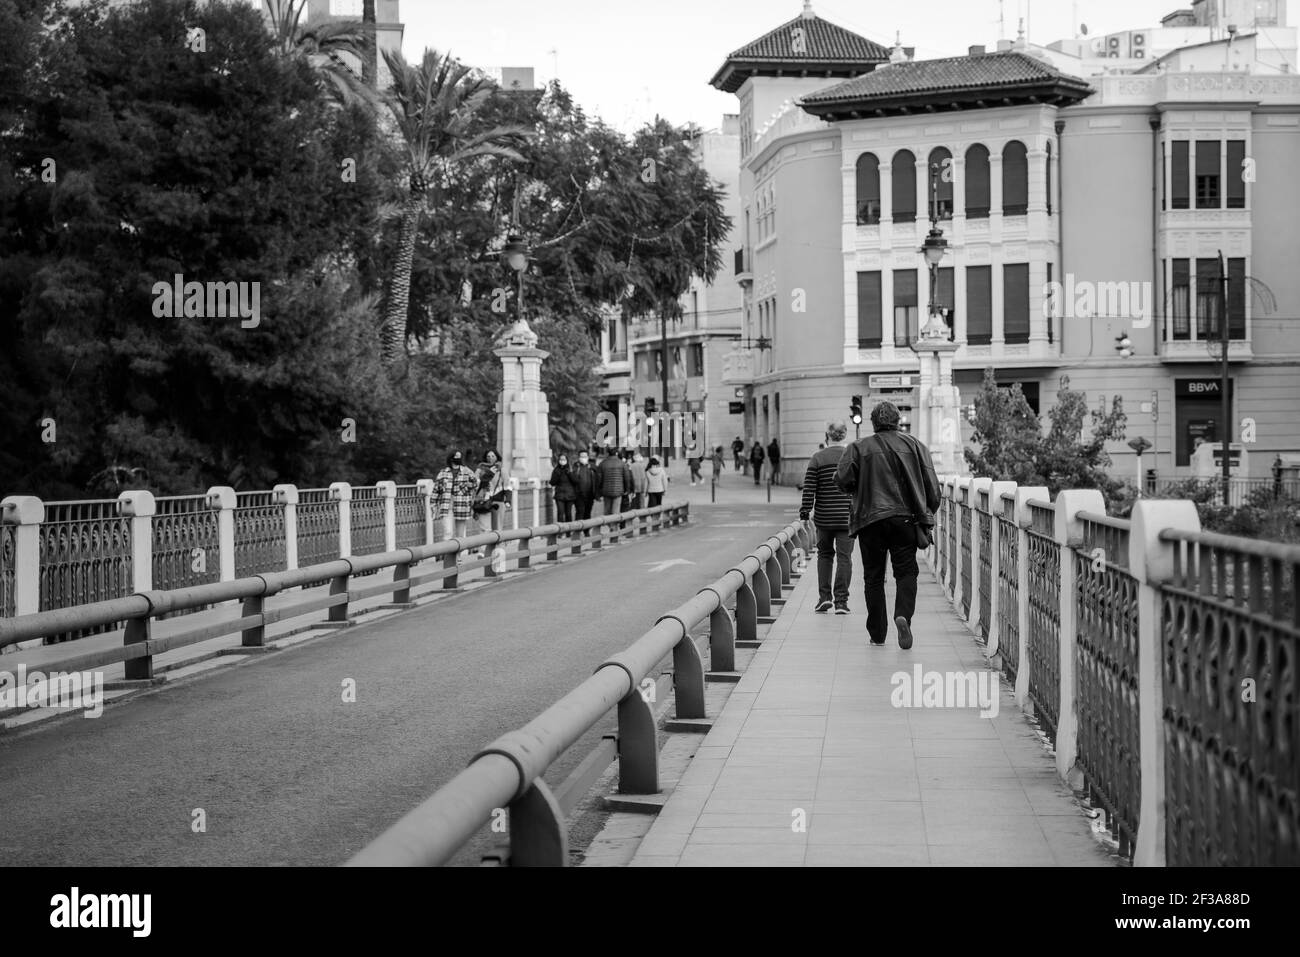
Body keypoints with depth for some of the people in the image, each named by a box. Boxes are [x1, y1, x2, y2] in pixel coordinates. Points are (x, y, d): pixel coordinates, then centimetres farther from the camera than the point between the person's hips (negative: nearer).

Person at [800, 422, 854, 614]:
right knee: (844, 557, 3)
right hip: (847, 517, 0)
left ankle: (824, 597, 7)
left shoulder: (817, 458, -3)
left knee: (824, 554, 15)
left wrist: (805, 511, -1)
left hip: (824, 517, 0)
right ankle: (841, 601, 1)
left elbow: (809, 488, -6)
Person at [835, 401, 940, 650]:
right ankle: (903, 615, -20)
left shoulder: (859, 448, 3)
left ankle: (877, 633, 9)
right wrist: (927, 515, 14)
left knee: (873, 577, 8)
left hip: (870, 519, 0)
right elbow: (931, 485, 4)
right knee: (906, 572, 6)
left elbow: (842, 479, -7)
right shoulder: (915, 445, 7)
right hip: (905, 518, 0)